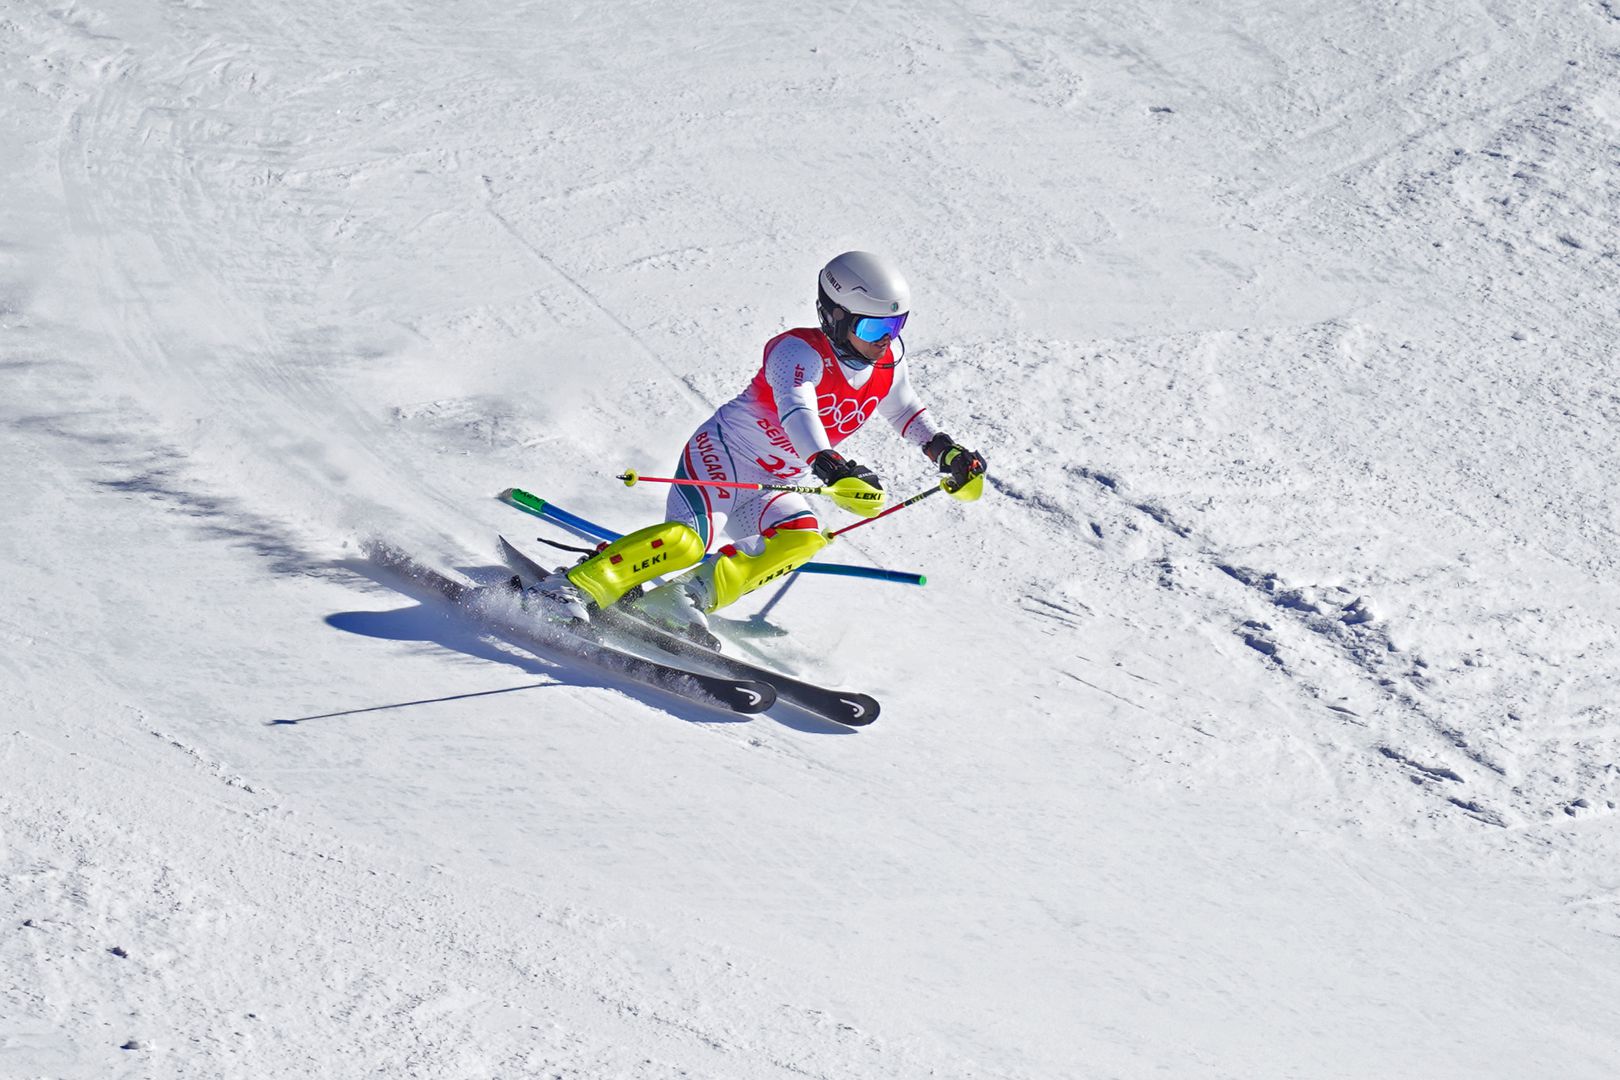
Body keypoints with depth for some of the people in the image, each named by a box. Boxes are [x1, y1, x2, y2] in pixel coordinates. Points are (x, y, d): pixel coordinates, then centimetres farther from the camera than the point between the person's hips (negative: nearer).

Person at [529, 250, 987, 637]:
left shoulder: (889, 360, -1)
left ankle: (691, 595, -22)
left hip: (781, 485, 7)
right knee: (689, 540, -30)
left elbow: (906, 411, 20)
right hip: (724, 453, -7)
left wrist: (948, 453, 7)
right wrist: (833, 470, -57)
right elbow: (796, 411, -41)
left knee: (802, 540, -26)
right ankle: (572, 588, -23)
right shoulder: (800, 351, -23)